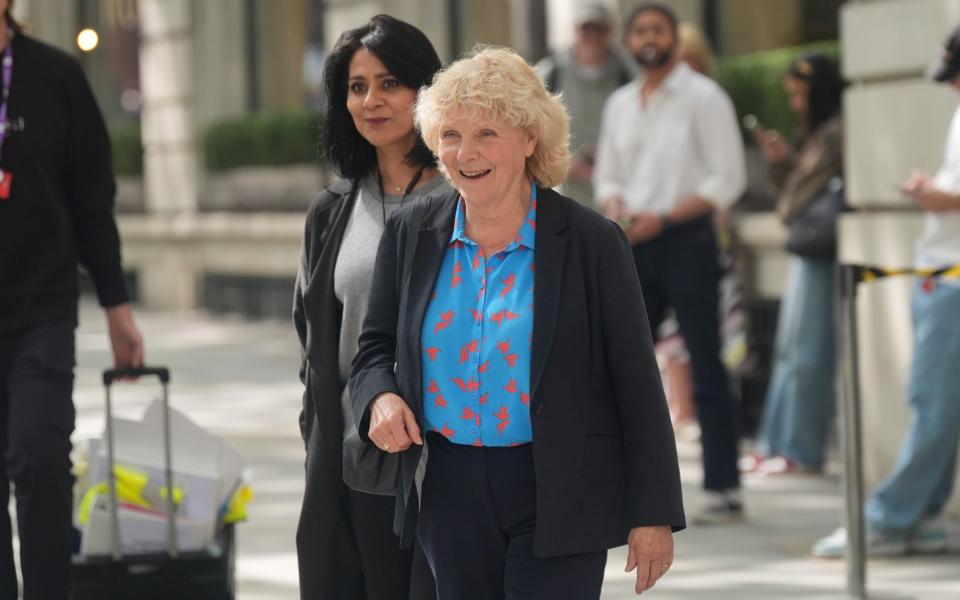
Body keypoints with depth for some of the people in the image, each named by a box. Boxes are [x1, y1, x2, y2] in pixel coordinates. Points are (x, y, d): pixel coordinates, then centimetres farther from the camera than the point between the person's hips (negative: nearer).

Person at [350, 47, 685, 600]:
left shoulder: (592, 242, -6)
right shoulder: (411, 235, 5)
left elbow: (637, 384, -5)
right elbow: (375, 346, 15)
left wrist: (653, 514, -7)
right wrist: (380, 397, -10)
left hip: (557, 499, -4)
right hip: (448, 488, 4)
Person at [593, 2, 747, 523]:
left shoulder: (702, 97, -4)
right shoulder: (620, 104, 14)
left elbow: (727, 178, -10)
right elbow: (608, 175, 20)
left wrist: (663, 217, -17)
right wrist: (616, 208, -4)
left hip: (686, 240, -6)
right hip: (633, 246, 6)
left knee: (706, 368, -5)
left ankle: (724, 490, -4)